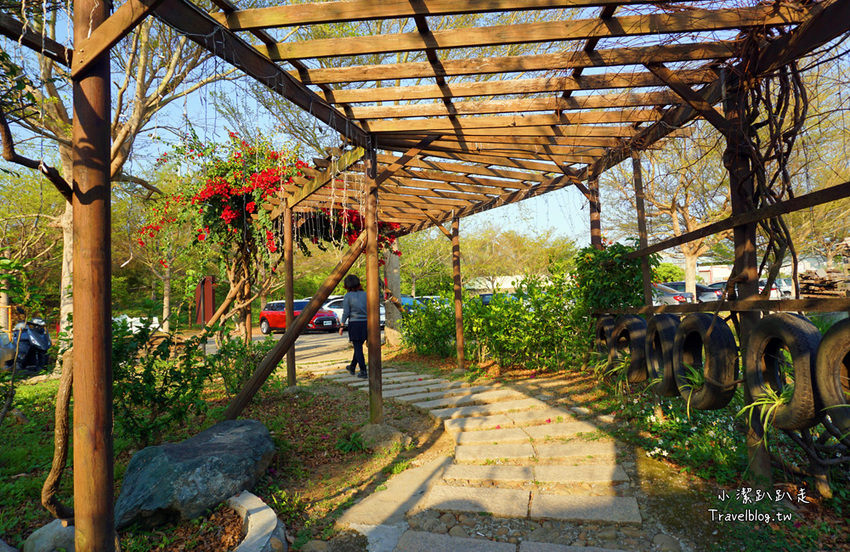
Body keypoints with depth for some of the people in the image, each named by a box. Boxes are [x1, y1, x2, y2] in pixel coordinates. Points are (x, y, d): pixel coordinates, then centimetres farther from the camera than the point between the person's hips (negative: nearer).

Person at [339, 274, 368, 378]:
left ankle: (363, 371, -4)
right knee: (358, 347, 18)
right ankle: (352, 368, 34)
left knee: (358, 348, 1)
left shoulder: (347, 296, -5)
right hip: (365, 323, 4)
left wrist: (341, 326, 0)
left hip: (354, 324, -4)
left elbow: (346, 312, -8)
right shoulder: (365, 294, 5)